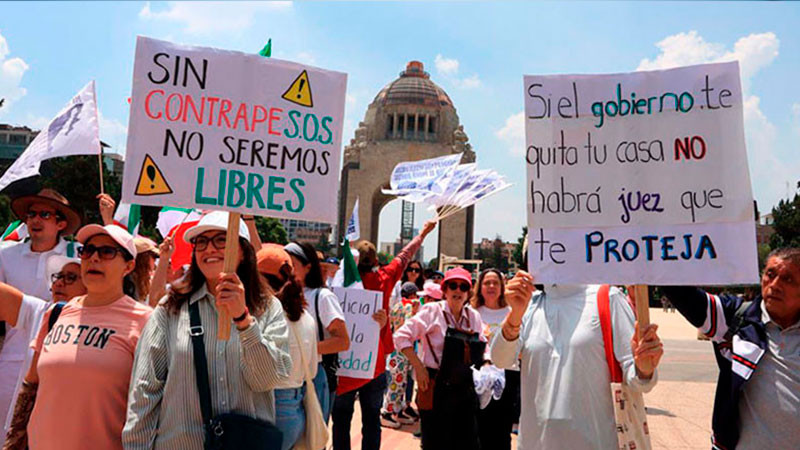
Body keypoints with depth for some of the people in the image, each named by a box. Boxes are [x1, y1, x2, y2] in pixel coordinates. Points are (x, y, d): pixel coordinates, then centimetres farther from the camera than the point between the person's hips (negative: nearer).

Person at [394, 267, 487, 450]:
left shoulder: (474, 316, 7)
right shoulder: (433, 311, -8)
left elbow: (482, 347, 21)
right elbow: (402, 336, -9)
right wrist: (419, 367, -12)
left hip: (465, 389, 5)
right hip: (436, 388, -5)